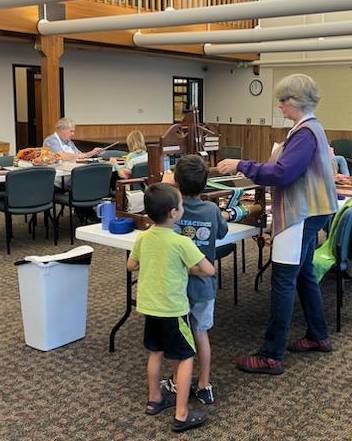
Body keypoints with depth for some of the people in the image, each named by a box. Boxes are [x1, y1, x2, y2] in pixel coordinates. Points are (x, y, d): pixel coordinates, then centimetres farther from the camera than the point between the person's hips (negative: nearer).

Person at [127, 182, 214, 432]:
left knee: (156, 352, 22)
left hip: (149, 306, 7)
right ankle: (182, 415, 5)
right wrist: (187, 268, -1)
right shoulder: (181, 242, -20)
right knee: (186, 357, 5)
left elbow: (131, 266, 13)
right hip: (172, 309, -6)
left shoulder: (144, 238, -1)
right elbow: (209, 270, -17)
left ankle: (155, 399, 36)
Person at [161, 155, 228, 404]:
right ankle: (204, 386, 21)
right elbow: (222, 232, 9)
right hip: (204, 284, 2)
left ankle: (178, 383, 29)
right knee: (201, 332, 16)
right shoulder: (212, 210, -10)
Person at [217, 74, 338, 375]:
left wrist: (241, 166, -20)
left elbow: (282, 173, -26)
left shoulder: (306, 133, -18)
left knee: (283, 282, -8)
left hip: (302, 216, -11)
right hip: (306, 213, 11)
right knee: (304, 274, 19)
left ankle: (271, 357, -3)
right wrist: (248, 167, 15)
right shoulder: (309, 128, 14)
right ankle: (318, 337, 33)